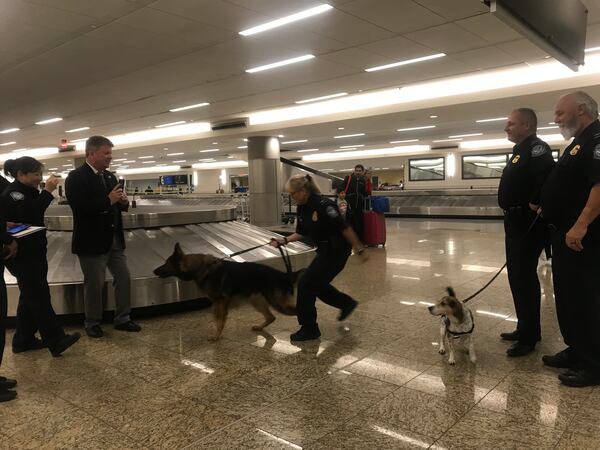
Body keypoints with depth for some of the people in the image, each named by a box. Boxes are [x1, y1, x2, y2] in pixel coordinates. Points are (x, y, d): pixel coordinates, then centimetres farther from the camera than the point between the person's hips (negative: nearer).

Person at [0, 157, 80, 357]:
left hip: (33, 253, 10)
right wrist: (47, 191, -30)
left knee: (31, 296, 13)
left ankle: (23, 339, 23)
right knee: (39, 297, -8)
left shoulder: (28, 192, 13)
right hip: (22, 256, -10)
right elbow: (29, 214, -32)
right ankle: (56, 341, -4)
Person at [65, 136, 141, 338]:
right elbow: (79, 208, -24)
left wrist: (123, 202, -7)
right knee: (94, 284, 7)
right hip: (92, 242, -7)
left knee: (124, 278, 10)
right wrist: (108, 200, -24)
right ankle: (92, 323, 26)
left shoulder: (110, 176, 10)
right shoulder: (76, 177, -12)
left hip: (115, 239, 7)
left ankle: (122, 319, 25)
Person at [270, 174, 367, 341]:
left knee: (306, 284, -6)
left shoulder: (323, 205, -25)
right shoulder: (302, 208, 3)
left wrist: (359, 249, -19)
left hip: (336, 251, -9)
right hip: (325, 250, 9)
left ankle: (309, 329, 7)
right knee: (317, 283, 18)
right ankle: (347, 303, 39)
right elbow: (301, 233, 13)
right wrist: (284, 240, -2)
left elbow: (344, 228, -23)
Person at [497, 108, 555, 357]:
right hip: (516, 222, 10)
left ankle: (529, 337, 3)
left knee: (524, 278, -6)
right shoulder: (520, 150, 18)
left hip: (528, 224, -10)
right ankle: (526, 328, 27)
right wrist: (513, 215, 13)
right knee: (517, 276, 15)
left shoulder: (536, 147, -14)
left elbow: (548, 176, -32)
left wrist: (535, 204, -23)